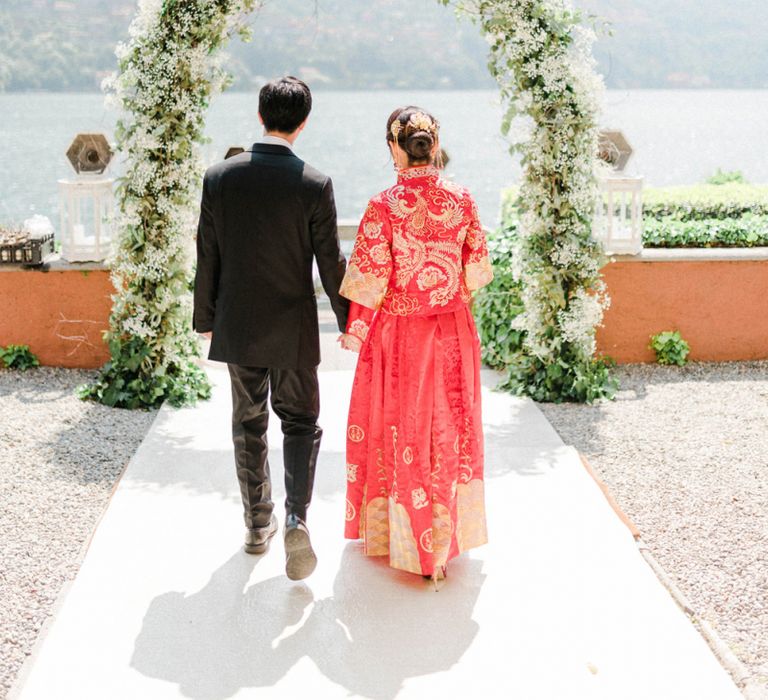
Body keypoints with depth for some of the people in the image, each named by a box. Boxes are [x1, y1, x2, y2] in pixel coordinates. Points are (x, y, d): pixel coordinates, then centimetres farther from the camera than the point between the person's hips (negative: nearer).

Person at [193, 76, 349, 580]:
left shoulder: (219, 176, -5)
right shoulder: (315, 185, -13)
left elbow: (207, 256, 0)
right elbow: (331, 264, -8)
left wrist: (205, 319, 11)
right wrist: (348, 321, 6)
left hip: (237, 326, 3)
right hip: (293, 330, -2)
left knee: (249, 425, 16)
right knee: (300, 422, 11)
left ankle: (258, 524, 27)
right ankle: (297, 518, -8)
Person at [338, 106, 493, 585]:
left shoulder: (383, 208, -16)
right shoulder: (463, 203, -6)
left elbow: (370, 281, -14)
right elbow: (476, 272, 1)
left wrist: (354, 332, -1)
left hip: (398, 334, -3)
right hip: (452, 334, 3)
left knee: (403, 430, 12)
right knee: (448, 428, 18)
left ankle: (411, 542, 23)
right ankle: (446, 535, 31)